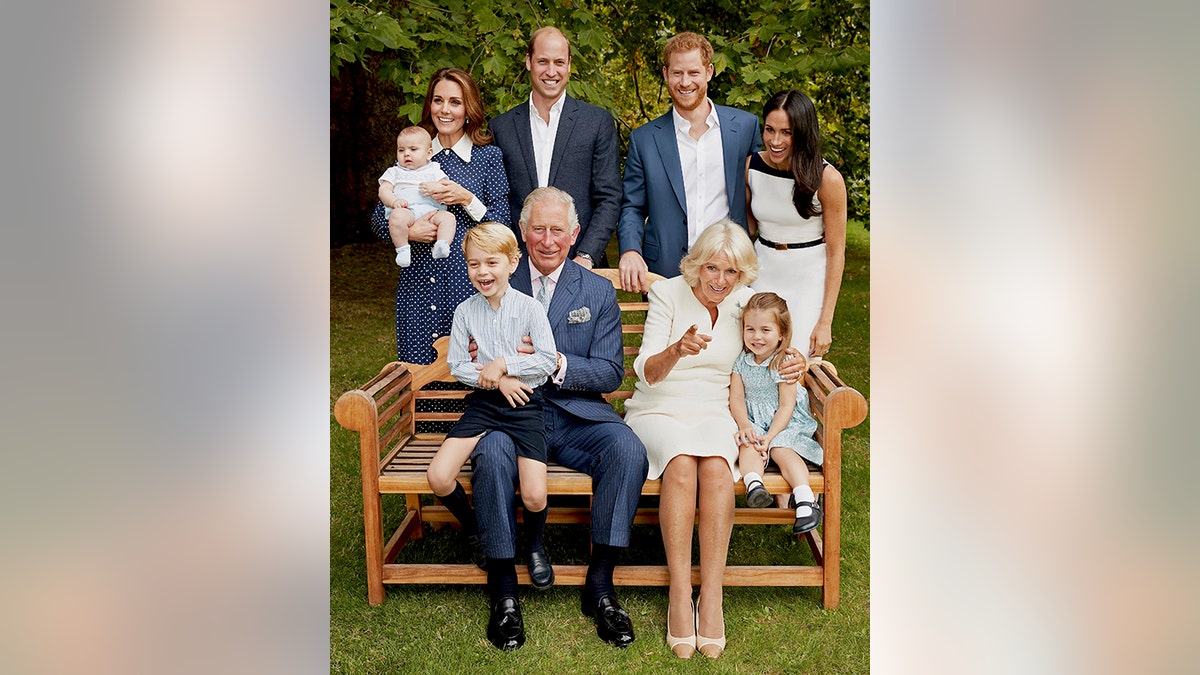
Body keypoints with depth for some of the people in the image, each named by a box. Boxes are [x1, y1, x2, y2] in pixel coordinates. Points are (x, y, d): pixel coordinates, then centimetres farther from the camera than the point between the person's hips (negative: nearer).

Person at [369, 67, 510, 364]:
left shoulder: (488, 156, 3)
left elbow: (503, 225, -1)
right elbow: (378, 219, 10)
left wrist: (466, 199, -14)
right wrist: (407, 230, -9)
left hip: (469, 284, -2)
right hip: (417, 284, 3)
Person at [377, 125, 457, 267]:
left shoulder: (433, 170, 25)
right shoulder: (394, 172, 27)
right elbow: (384, 190, 11)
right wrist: (394, 201, -12)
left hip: (431, 211, 1)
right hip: (406, 211, -1)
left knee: (448, 217, -29)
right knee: (397, 215, -36)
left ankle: (441, 246, -41)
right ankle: (403, 249, -31)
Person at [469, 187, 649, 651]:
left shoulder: (598, 292, 10)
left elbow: (610, 372, 2)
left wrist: (557, 363, -16)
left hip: (576, 415, 1)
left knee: (628, 450, -28)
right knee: (491, 452, -34)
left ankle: (600, 584, -17)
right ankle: (503, 587, -20)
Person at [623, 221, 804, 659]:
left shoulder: (745, 303, 6)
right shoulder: (667, 294, -4)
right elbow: (647, 373, -11)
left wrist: (792, 363, -3)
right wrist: (678, 349, -34)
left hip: (714, 412, 2)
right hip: (658, 411, -2)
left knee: (716, 466, -33)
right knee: (681, 462, -35)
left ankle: (711, 598, -29)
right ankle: (679, 597, -30)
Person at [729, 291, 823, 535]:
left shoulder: (785, 363, -8)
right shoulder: (741, 362, 2)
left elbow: (786, 406, -11)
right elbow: (736, 398, 0)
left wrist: (770, 436, -22)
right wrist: (744, 425, -20)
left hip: (783, 422, -2)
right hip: (752, 421, 2)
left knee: (782, 449, -29)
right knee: (748, 445, -29)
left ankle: (805, 498, -45)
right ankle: (753, 485, -55)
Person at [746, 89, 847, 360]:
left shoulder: (827, 179, -15)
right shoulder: (752, 166, -5)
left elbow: (836, 252, -11)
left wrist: (825, 322, -13)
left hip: (809, 280, -3)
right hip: (763, 275, 3)